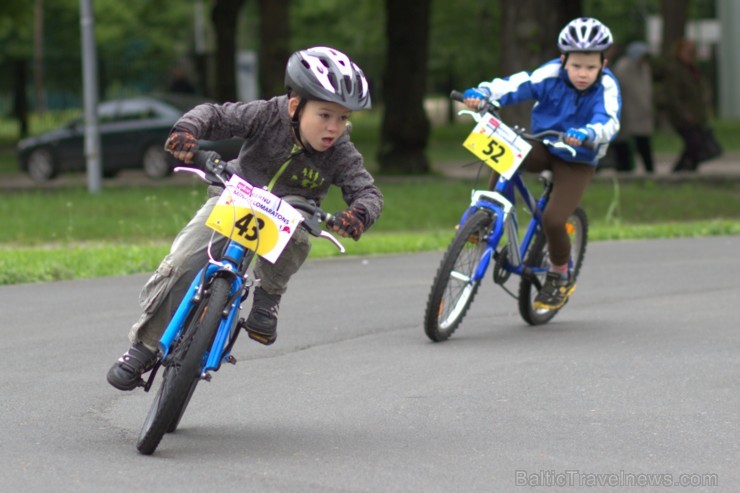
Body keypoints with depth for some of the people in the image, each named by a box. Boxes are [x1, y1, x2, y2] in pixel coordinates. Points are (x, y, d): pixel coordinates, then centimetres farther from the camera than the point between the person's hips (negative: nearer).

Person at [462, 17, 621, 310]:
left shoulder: (606, 88, -19)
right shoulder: (551, 74, -14)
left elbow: (607, 122, -36)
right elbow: (515, 85, -25)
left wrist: (586, 134, -59)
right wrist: (482, 93, -44)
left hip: (577, 162, -2)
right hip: (543, 148, 2)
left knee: (553, 220, -20)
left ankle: (560, 277, 9)